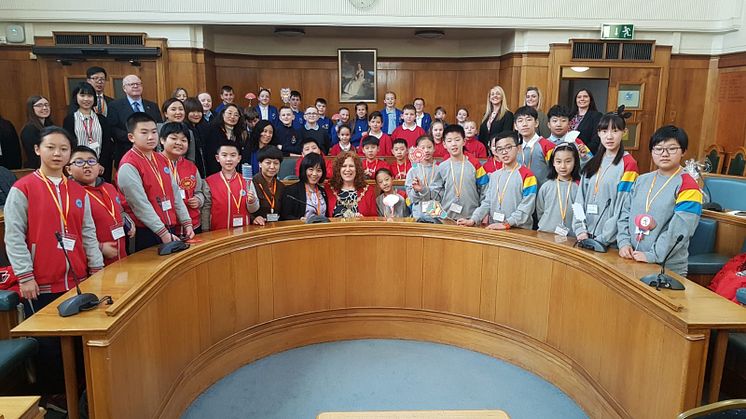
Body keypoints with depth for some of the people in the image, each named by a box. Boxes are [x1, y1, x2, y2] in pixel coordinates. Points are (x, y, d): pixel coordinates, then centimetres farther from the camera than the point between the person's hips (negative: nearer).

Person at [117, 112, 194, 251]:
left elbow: (175, 193, 11)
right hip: (146, 234, -7)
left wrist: (187, 223, 5)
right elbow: (140, 205, -18)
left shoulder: (162, 160, 10)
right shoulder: (129, 166, -13)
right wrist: (162, 233, -19)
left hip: (171, 230, 7)